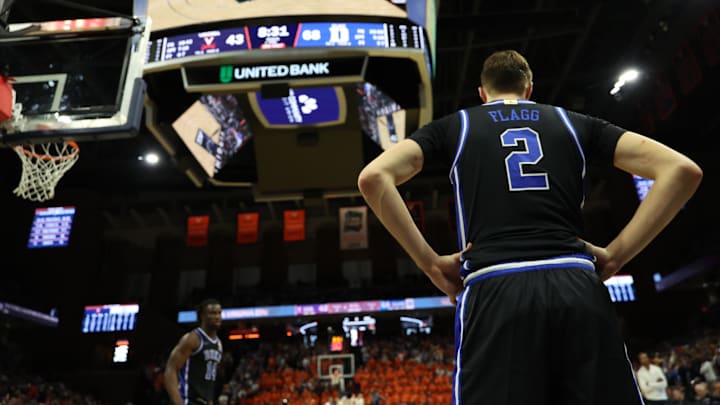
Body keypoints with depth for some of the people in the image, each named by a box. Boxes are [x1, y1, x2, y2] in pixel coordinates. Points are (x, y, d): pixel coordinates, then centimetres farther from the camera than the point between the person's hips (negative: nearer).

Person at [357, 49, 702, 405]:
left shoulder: (454, 125, 17)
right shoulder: (575, 123, 21)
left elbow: (373, 178, 3)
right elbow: (682, 170, 12)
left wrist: (430, 262, 3)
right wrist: (616, 254, 10)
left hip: (494, 293, -1)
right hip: (578, 291, 2)